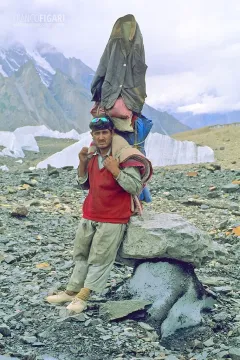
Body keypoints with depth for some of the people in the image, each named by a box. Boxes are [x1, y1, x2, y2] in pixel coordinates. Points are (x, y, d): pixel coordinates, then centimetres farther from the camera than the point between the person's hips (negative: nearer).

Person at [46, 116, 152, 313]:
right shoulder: (92, 156, 6)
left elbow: (137, 188, -18)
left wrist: (116, 171, -28)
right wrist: (82, 163, -1)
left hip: (113, 219, -8)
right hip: (90, 216, 8)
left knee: (99, 260, -1)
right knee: (81, 255, 15)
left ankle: (82, 297, 5)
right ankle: (72, 291, 27)